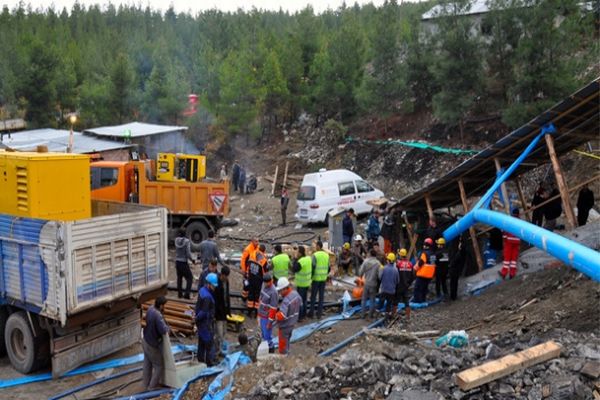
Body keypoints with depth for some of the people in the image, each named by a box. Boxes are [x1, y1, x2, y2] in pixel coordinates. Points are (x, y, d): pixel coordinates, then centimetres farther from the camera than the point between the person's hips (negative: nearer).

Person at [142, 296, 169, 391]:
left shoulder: (150, 309, -8)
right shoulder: (158, 316, -33)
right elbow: (163, 330, -36)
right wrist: (167, 328, -14)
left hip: (145, 341, 8)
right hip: (152, 345, -8)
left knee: (147, 364, 23)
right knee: (159, 366, 13)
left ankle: (145, 385, 37)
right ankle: (152, 386, 24)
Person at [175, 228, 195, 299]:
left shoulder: (176, 240, -2)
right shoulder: (187, 241, -17)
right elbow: (188, 253, -19)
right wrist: (192, 260, -3)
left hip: (177, 261, 6)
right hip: (184, 262, -6)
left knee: (179, 277, 19)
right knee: (189, 278, 4)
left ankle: (179, 294, 24)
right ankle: (186, 294, -5)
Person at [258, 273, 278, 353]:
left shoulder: (273, 292, -26)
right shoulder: (264, 285, -1)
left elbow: (273, 308, -22)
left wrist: (270, 322, -18)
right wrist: (259, 312, 20)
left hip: (267, 317, -8)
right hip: (261, 315, 8)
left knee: (267, 336, 1)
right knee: (263, 334, 20)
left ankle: (271, 350, 18)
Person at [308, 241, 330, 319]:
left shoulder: (315, 255, -13)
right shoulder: (326, 255, 4)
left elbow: (313, 267, -15)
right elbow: (328, 267, 8)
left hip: (316, 278, -5)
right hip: (323, 278, 5)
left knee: (313, 296, 6)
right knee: (321, 296, 8)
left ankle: (311, 313, 11)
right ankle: (319, 313, 11)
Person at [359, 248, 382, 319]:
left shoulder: (365, 261, -12)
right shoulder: (377, 263, -14)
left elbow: (360, 273, -9)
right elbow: (379, 275, -14)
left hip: (366, 283, 1)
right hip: (373, 284, -1)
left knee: (364, 299, 15)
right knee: (372, 300, 12)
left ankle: (362, 314, 17)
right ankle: (370, 315, 17)